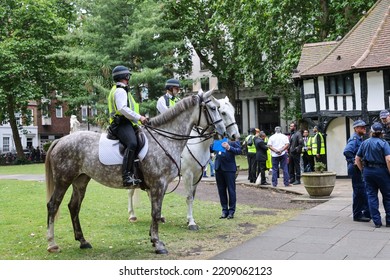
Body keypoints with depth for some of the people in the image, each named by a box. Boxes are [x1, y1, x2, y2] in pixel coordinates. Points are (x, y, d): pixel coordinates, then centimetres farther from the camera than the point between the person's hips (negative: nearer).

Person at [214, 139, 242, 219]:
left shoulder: (234, 140, -3)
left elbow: (239, 151, -14)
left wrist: (229, 148, -29)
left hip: (229, 168, -5)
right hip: (218, 167, 5)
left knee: (231, 190, 3)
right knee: (221, 190, 11)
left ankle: (231, 211, 12)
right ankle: (224, 210, 21)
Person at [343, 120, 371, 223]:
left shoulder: (360, 139, 16)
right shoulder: (354, 139, -15)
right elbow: (347, 151, -31)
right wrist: (353, 161, -24)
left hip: (361, 169, 10)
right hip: (356, 169, -10)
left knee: (364, 191, 15)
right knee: (359, 192, -4)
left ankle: (367, 213, 24)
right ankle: (357, 215, 5)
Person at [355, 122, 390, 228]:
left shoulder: (364, 143, 5)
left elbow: (357, 158, 6)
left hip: (368, 171, 3)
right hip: (381, 171, -3)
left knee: (371, 196, 7)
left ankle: (377, 221, 6)